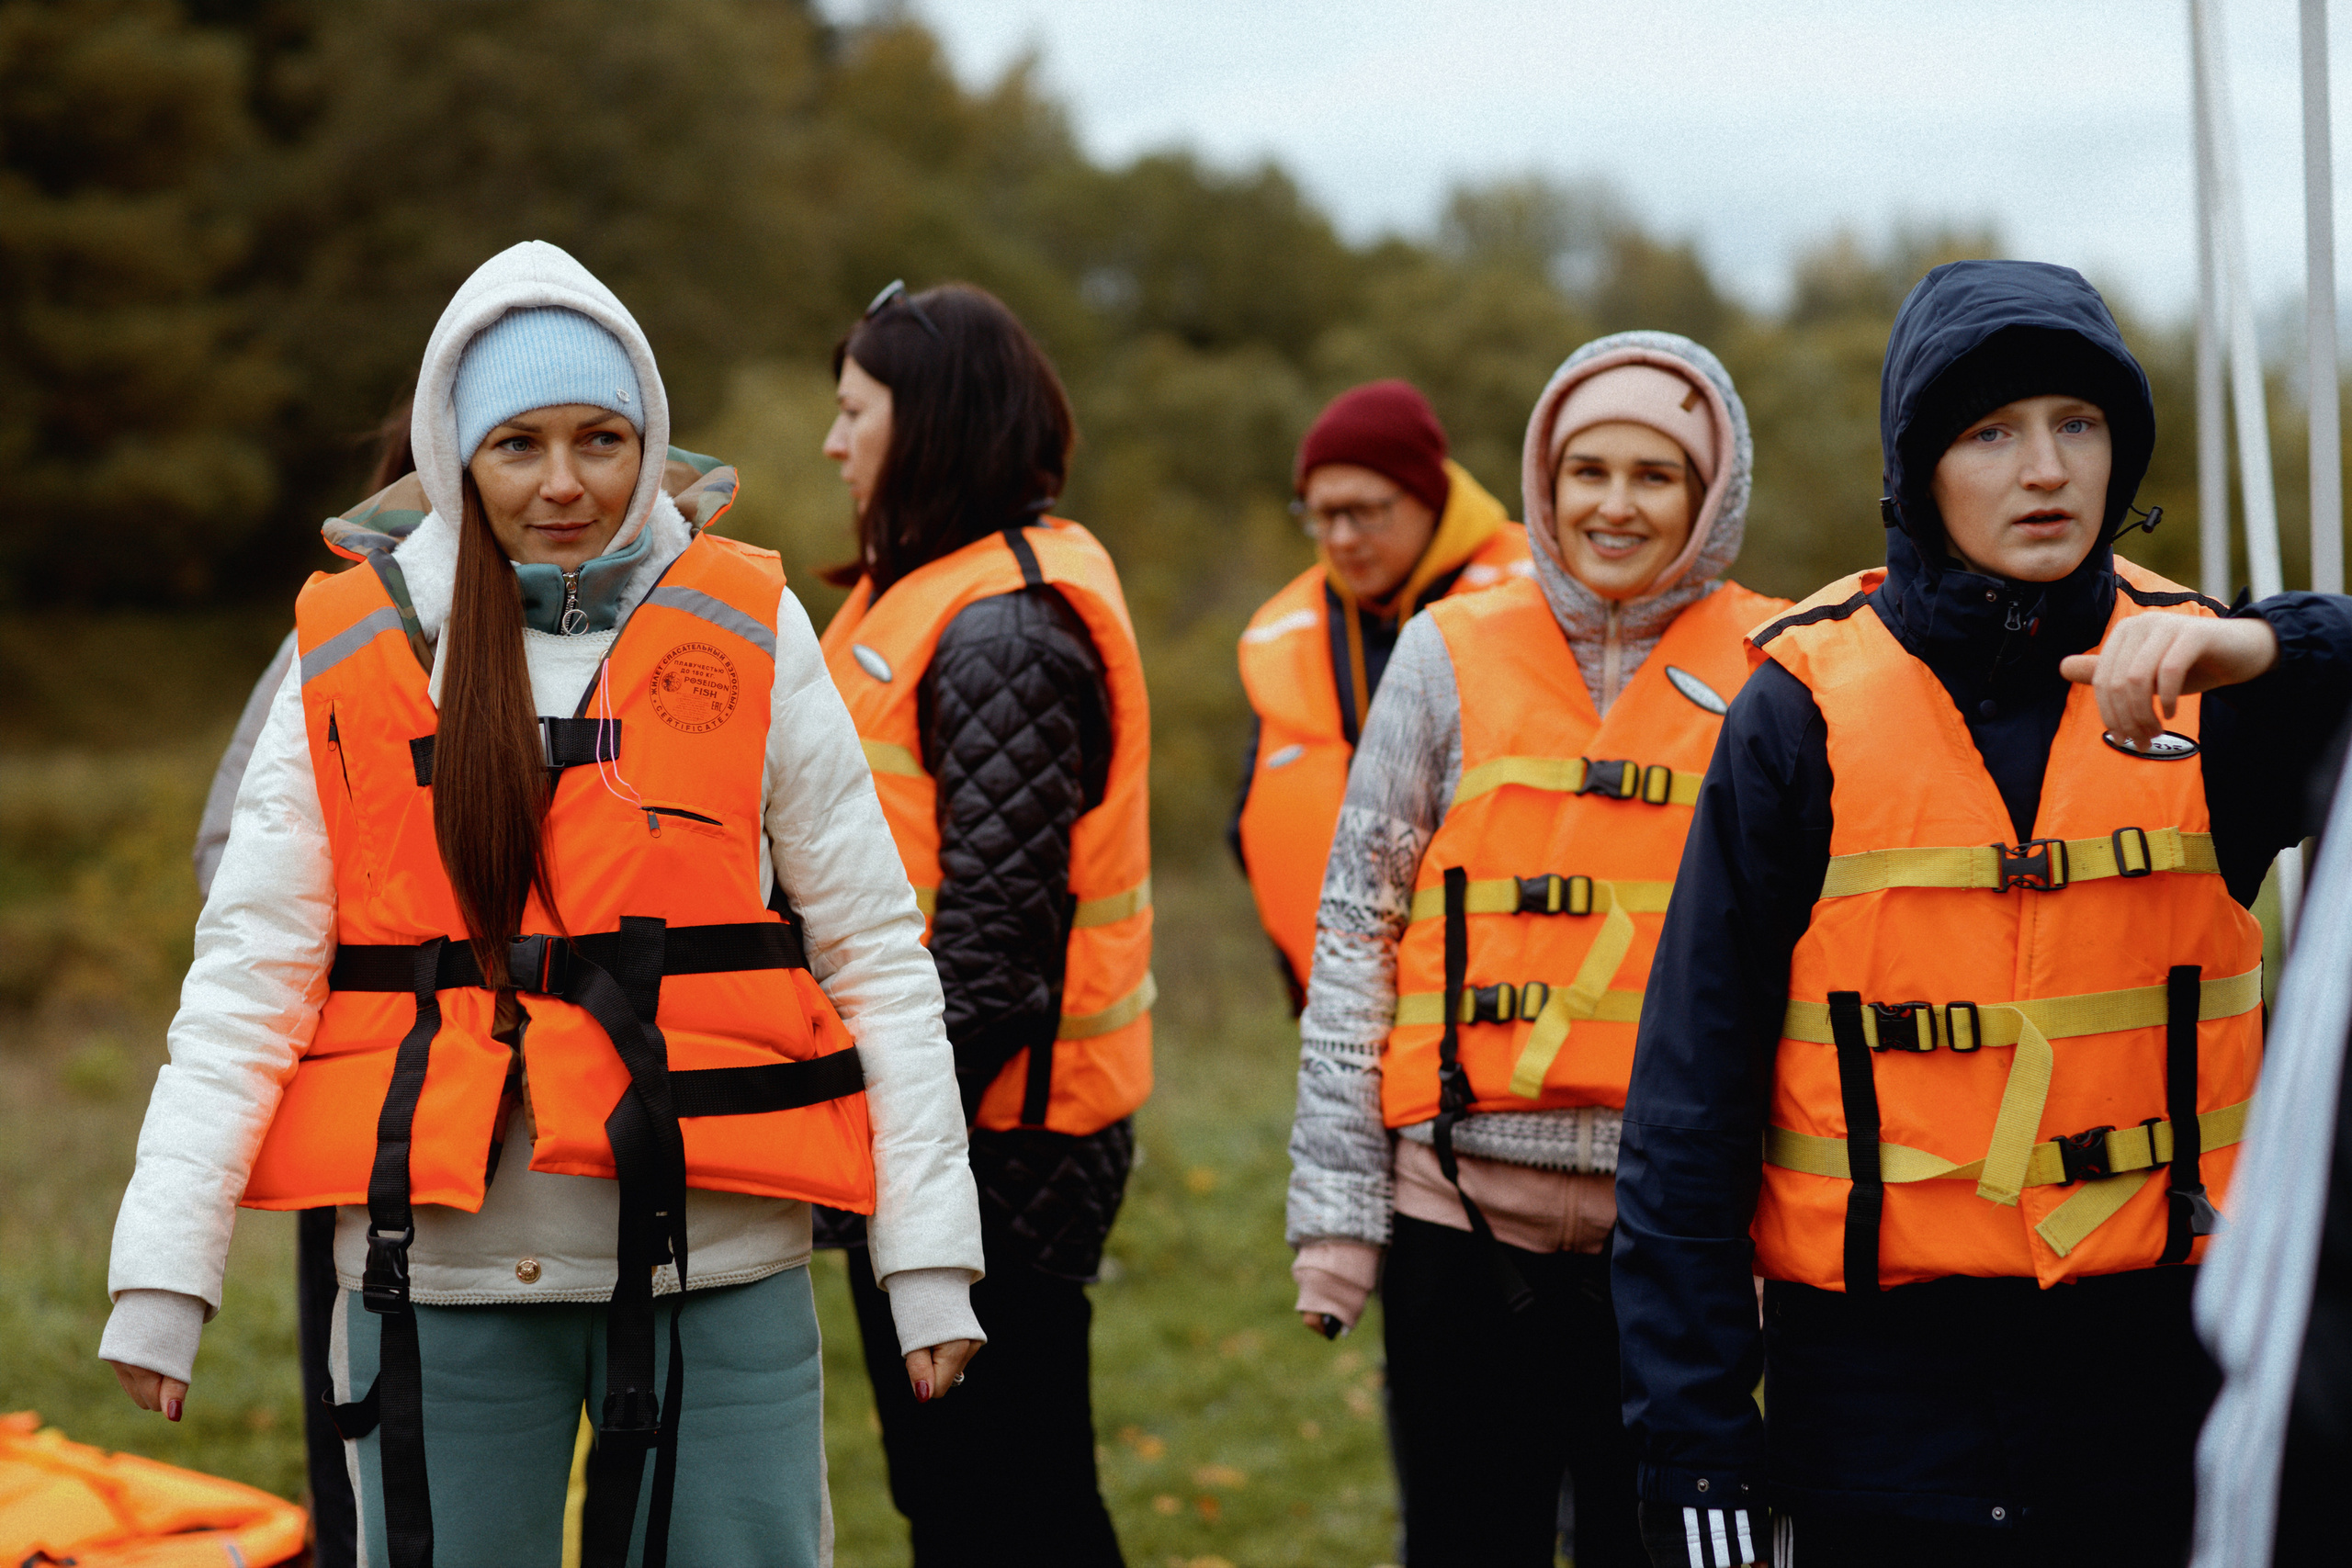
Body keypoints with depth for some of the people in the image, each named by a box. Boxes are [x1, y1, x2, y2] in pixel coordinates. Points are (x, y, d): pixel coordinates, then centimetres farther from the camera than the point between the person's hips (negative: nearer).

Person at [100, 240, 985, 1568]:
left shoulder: (748, 637, 3)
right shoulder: (356, 651, 4)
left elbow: (875, 951, 4)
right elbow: (251, 964, 2)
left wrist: (929, 1258, -1)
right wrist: (165, 1270, -5)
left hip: (713, 1259, 0)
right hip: (440, 1266, 1)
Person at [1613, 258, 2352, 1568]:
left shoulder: (2196, 687, 3)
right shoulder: (1806, 711, -3)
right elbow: (1692, 1090, -3)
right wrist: (1691, 1423, -6)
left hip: (2157, 1362, 2)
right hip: (1882, 1378, -2)